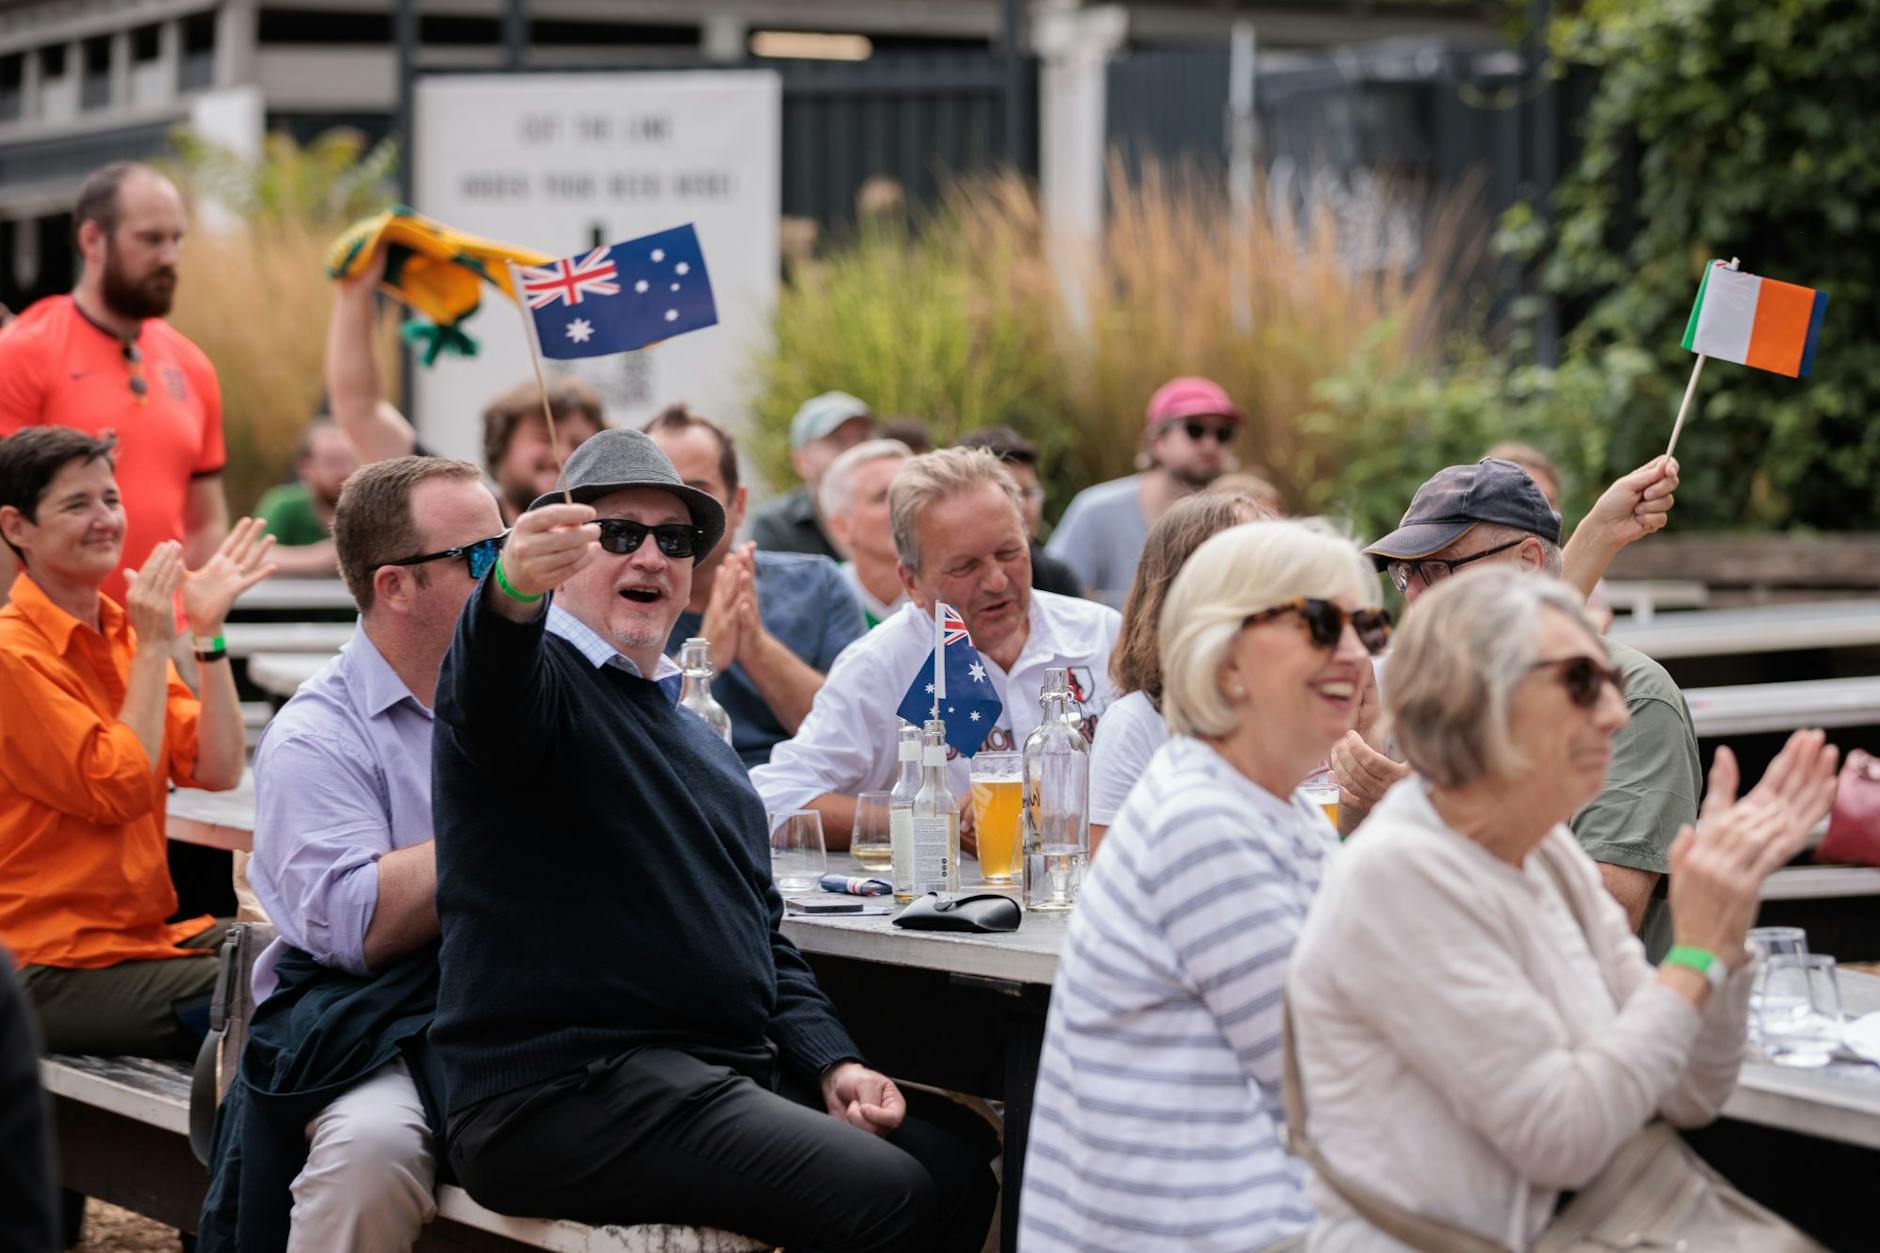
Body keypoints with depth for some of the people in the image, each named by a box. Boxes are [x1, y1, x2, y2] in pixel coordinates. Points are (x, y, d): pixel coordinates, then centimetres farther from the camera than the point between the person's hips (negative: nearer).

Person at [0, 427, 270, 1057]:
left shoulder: (121, 631, 11)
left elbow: (217, 770, 2)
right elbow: (120, 791, -18)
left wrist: (208, 632, -4)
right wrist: (153, 645, -13)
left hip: (148, 930, 8)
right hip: (55, 969, -8)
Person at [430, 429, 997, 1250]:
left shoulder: (699, 741, 26)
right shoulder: (540, 680, -2)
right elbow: (493, 695, -29)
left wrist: (832, 1064, 11)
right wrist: (514, 592, -52)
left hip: (726, 1073, 9)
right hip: (566, 1087, -9)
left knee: (957, 1179, -7)